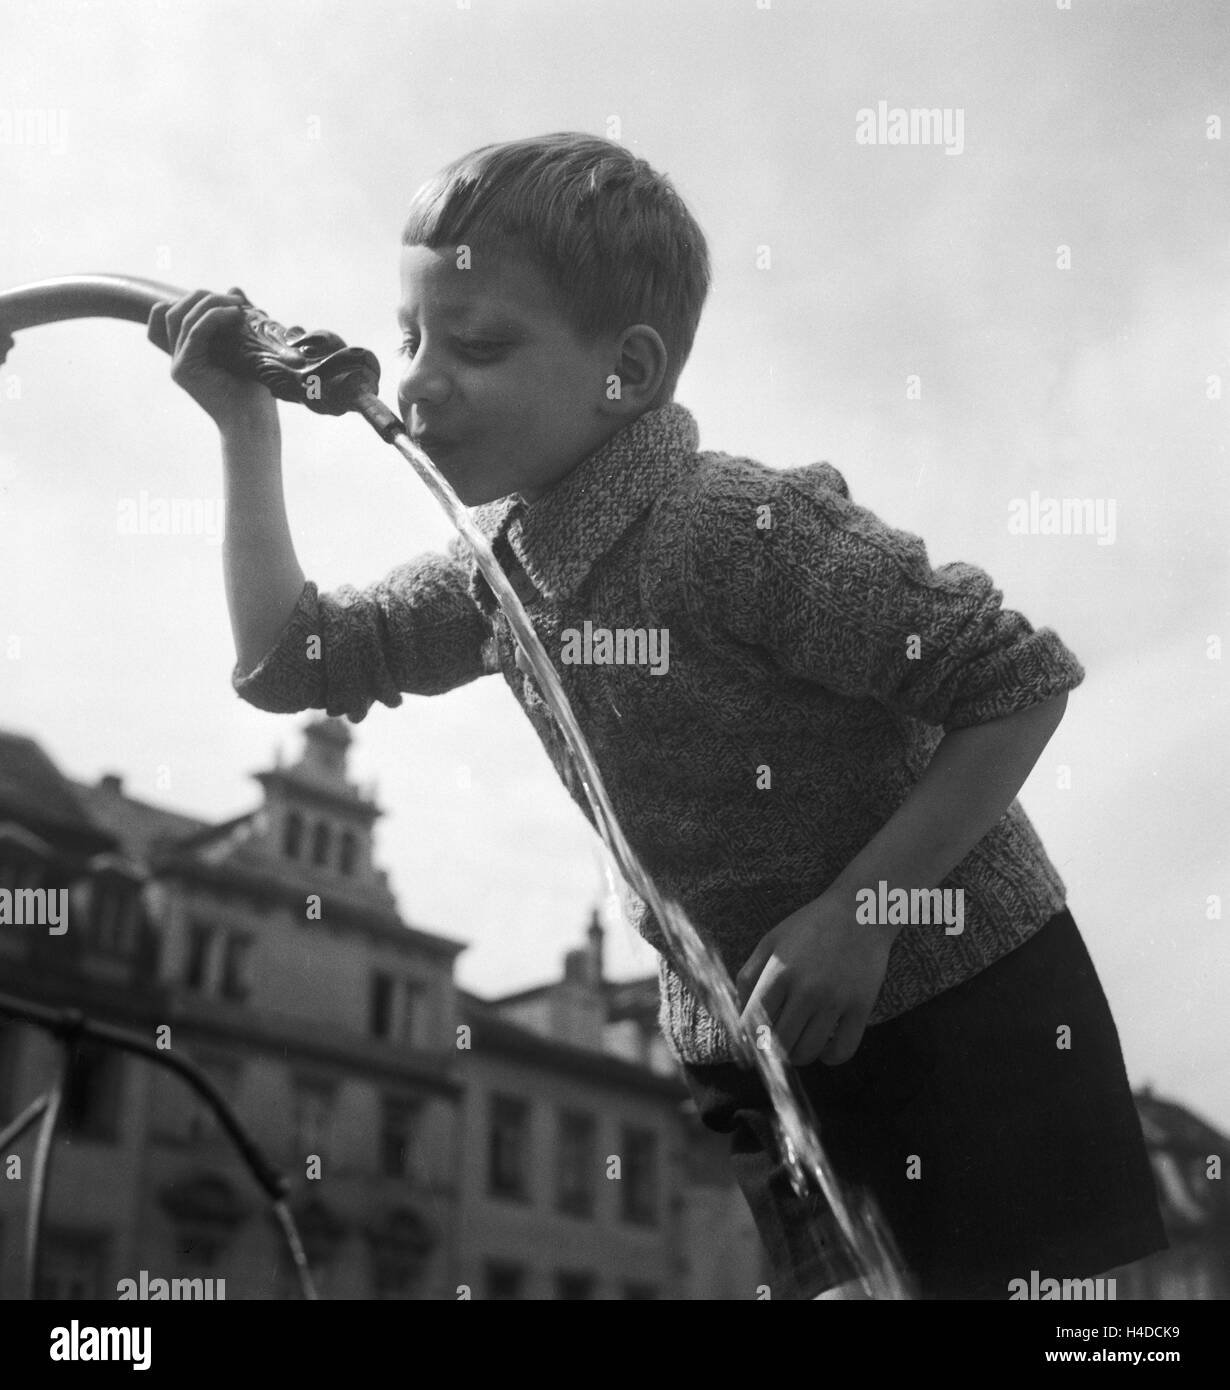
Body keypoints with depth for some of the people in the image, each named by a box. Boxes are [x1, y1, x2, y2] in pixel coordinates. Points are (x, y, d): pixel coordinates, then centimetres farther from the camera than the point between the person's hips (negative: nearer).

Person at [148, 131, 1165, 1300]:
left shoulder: (740, 529, -25)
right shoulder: (500, 565, 0)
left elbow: (1021, 680, -24)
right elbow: (289, 660, 6)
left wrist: (856, 910, -24)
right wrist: (247, 427, 0)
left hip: (957, 998, -7)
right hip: (740, 1029, 7)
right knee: (812, 1278, 17)